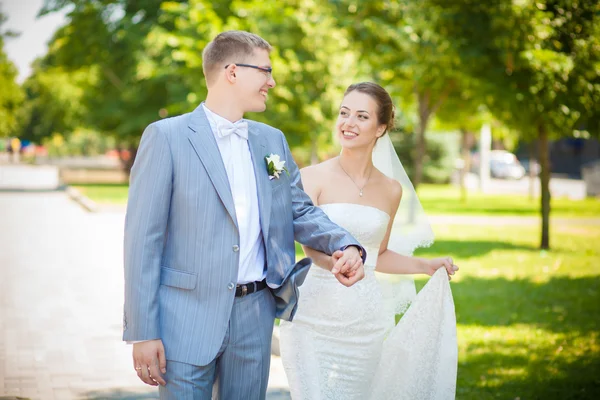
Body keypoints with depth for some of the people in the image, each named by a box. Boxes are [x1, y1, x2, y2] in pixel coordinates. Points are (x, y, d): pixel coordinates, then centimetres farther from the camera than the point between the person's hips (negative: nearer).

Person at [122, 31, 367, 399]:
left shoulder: (272, 140, 11)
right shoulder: (166, 137, -7)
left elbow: (301, 211, 16)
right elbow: (143, 238, -9)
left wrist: (345, 245, -6)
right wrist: (143, 332, -12)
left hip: (255, 315, 5)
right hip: (188, 317, -5)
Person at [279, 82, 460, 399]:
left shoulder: (392, 190, 9)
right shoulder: (313, 178, -4)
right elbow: (311, 244, -17)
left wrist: (428, 267, 19)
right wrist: (339, 261, -37)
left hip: (365, 322, 3)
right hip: (314, 316, -3)